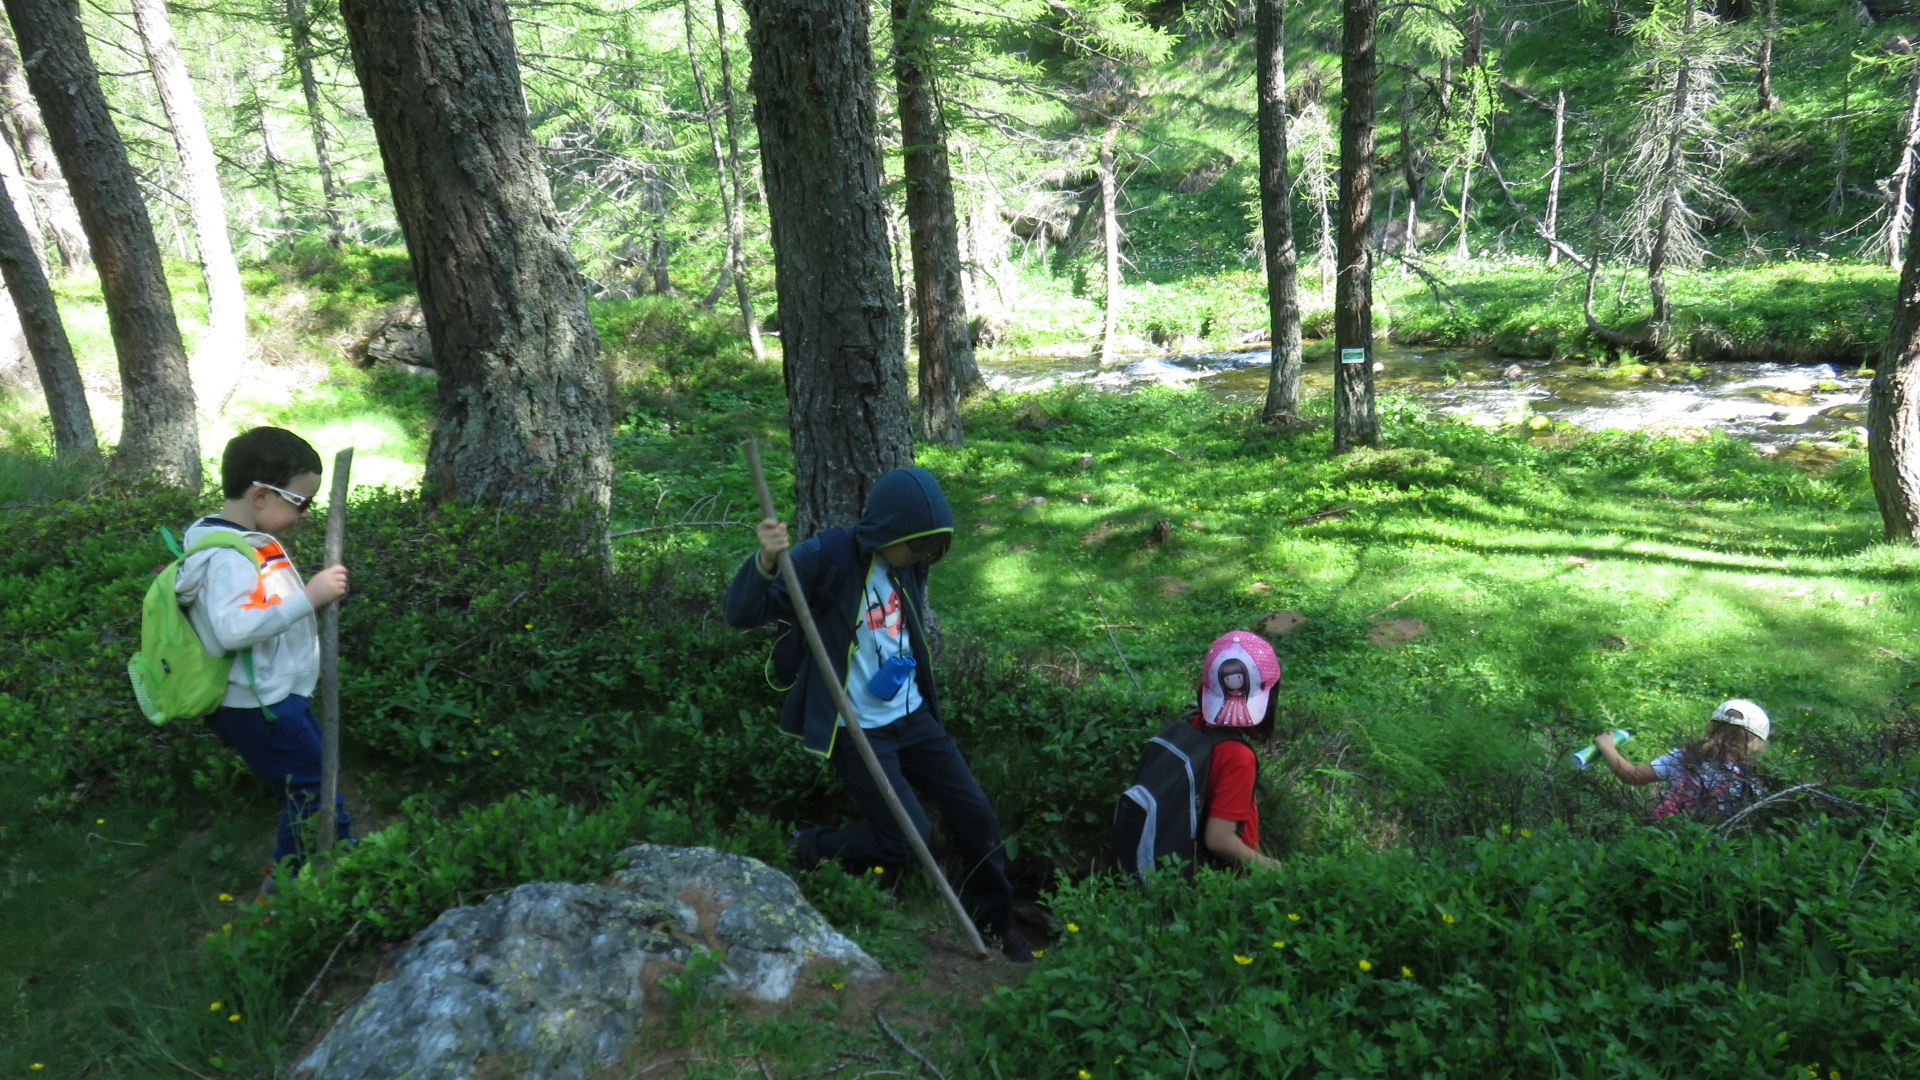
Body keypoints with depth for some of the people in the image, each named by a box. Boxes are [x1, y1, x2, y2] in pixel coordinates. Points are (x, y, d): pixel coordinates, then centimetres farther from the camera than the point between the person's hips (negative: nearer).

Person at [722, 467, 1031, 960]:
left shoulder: (909, 562, 2)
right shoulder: (828, 557, -20)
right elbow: (741, 614, -24)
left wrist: (906, 665, 7)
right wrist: (765, 561, -41)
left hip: (912, 716, 7)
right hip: (857, 730, -6)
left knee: (976, 813, 6)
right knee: (908, 838, -8)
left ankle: (995, 921, 29)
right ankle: (810, 855, 18)